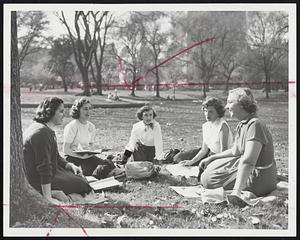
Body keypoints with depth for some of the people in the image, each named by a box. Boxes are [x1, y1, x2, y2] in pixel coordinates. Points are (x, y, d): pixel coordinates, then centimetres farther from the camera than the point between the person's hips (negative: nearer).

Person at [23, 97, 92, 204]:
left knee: (77, 175, 18)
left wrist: (70, 165, 3)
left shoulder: (46, 130, 12)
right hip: (38, 182, -11)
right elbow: (44, 167, -29)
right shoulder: (42, 133, -25)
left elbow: (56, 157, 20)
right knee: (80, 184, -4)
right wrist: (48, 198, -31)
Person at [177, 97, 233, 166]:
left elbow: (224, 150, -26)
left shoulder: (222, 126, -24)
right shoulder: (205, 126, -1)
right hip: (210, 153, 7)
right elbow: (204, 150, 2)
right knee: (178, 157, 2)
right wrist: (192, 161, -7)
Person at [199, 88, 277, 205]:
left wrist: (236, 192, -43)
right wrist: (210, 158, 20)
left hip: (259, 181, -10)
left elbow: (248, 161, -36)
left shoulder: (254, 125, -25)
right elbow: (235, 151, 21)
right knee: (213, 166, 22)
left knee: (209, 179, -5)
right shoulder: (242, 124, 6)